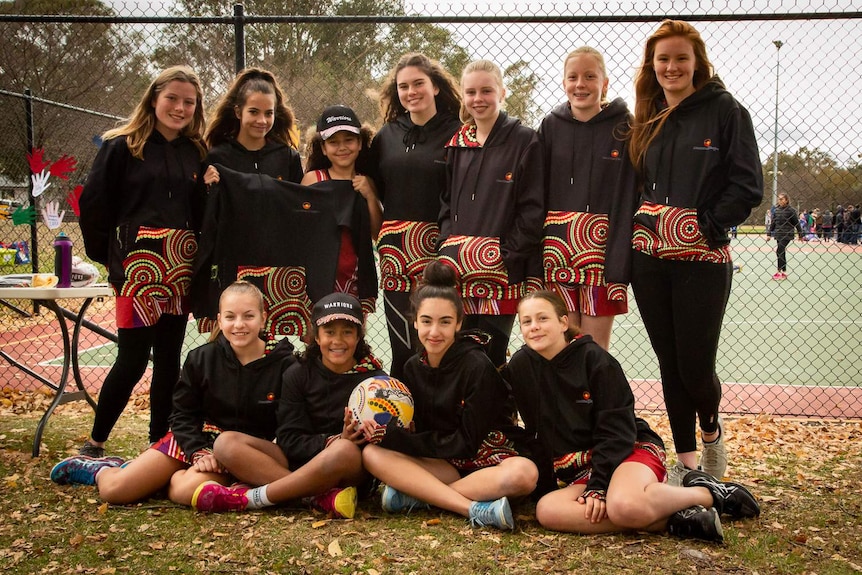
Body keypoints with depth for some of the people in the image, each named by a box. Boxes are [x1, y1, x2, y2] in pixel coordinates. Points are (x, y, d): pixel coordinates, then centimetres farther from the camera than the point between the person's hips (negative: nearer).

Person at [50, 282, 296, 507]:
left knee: (187, 492, -32)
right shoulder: (201, 358, -4)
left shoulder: (284, 365, -12)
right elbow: (183, 414, 1)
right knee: (113, 490, -9)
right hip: (194, 439, 2)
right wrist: (198, 452, -15)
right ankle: (100, 469, 27)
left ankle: (171, 477, 4)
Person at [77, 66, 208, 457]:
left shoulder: (196, 153, 13)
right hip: (139, 264, -4)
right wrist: (107, 256, -2)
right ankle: (95, 443, 11)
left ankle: (160, 446, 18)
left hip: (181, 269, 4)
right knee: (133, 358, -6)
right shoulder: (122, 146, -1)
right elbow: (93, 204, -2)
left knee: (169, 361, 8)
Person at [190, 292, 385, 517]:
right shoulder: (298, 374, 5)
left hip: (351, 471, -3)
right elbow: (289, 439, -3)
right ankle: (324, 497, -33)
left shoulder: (375, 378, 0)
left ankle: (248, 498, -26)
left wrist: (340, 444, -21)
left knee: (345, 450, -39)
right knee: (227, 442, -18)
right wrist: (330, 442, -21)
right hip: (299, 461, 3)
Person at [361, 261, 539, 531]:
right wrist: (386, 433, -20)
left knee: (524, 473, -37)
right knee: (372, 453, -20)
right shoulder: (413, 367, 3)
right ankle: (475, 509, -29)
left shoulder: (477, 367, -15)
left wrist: (395, 438, -20)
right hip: (443, 466, 4)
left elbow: (466, 444, -16)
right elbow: (420, 431, 2)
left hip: (487, 461, -4)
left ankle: (416, 495, -24)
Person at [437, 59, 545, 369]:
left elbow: (533, 208, -5)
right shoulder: (457, 144, 15)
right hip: (458, 270, 5)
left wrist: (507, 255, -12)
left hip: (502, 269, -4)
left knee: (490, 356, -4)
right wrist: (448, 246, 3)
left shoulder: (524, 140, 0)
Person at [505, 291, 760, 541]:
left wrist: (598, 486, -20)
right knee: (547, 510, -29)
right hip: (579, 473, 5)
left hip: (630, 450, -5)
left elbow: (615, 430, -12)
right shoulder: (520, 367, 1)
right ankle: (670, 520, -24)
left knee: (624, 505, -39)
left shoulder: (594, 358, -10)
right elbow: (534, 430, 12)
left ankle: (709, 493, -9)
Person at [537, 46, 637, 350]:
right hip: (557, 248, 2)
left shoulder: (623, 127, -1)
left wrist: (619, 264, -14)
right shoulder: (551, 126, 8)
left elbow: (628, 197, -7)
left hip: (602, 247, -2)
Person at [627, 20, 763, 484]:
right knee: (670, 363, 8)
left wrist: (707, 225, -14)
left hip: (703, 259, -5)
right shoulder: (647, 120, 13)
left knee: (695, 365, -3)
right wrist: (644, 222, 5)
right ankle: (685, 459, 20)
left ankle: (710, 431, 29)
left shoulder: (725, 111, -3)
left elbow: (748, 185, -8)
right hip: (649, 256, 5)